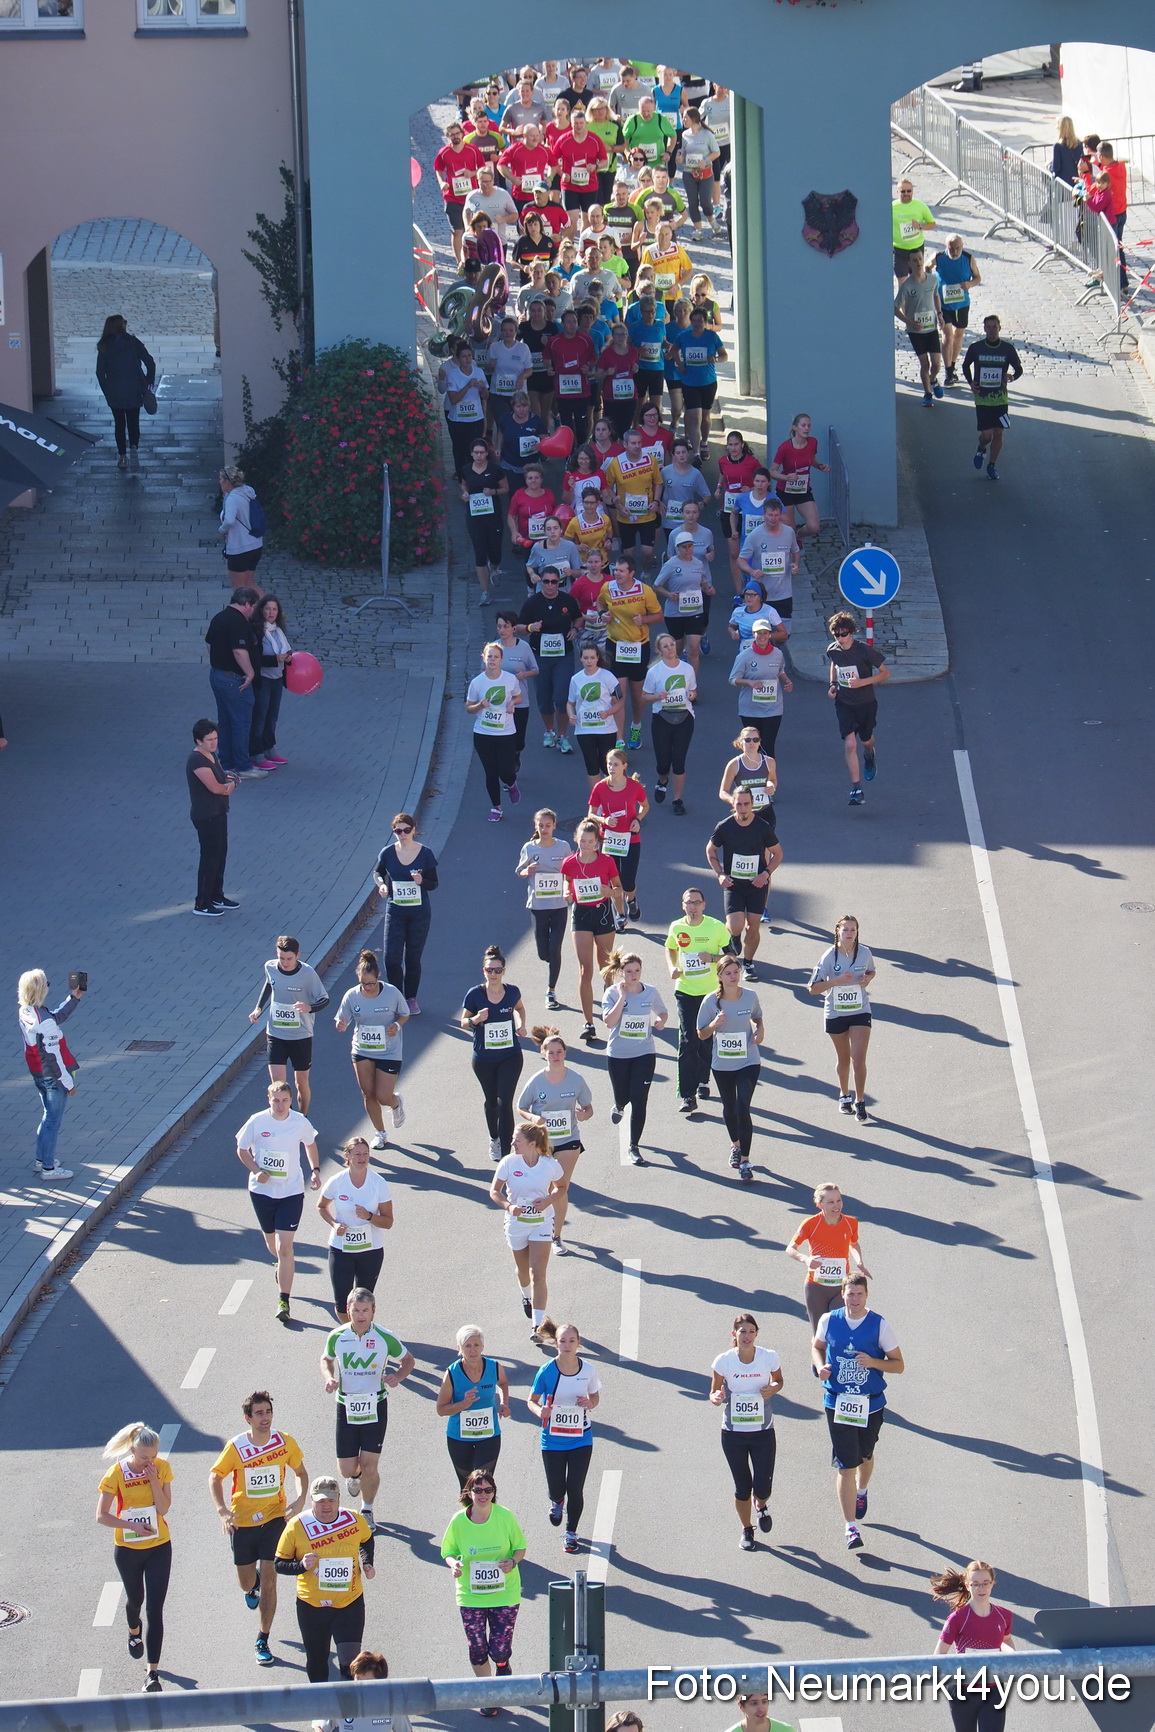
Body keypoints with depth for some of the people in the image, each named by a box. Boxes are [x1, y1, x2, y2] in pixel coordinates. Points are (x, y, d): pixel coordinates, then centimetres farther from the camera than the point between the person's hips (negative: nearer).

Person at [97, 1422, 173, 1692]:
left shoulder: (162, 1468, -10)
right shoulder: (117, 1474, -16)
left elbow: (164, 1508, -13)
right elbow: (102, 1516, -14)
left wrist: (154, 1480, -24)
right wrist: (132, 1526, -23)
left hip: (159, 1548, 0)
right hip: (127, 1549, 0)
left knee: (155, 1609, -7)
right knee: (135, 1598, 22)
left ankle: (152, 1672, -7)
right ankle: (134, 1631, 58)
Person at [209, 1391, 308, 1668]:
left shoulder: (285, 1442, -9)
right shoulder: (236, 1447, -14)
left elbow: (300, 1472, 7)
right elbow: (215, 1477, -2)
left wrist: (300, 1500, -11)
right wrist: (222, 1510, -16)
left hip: (274, 1518, 0)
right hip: (242, 1521, 0)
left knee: (269, 1581, -6)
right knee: (247, 1584, 12)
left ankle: (263, 1641, 6)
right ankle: (253, 1583, 52)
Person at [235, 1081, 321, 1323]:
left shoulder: (300, 1122, -8)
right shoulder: (257, 1122, -11)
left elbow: (310, 1144, 13)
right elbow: (242, 1149, 1)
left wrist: (315, 1171, 1)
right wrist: (256, 1171, -15)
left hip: (291, 1192, -2)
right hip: (262, 1191, 2)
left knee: (285, 1247, -10)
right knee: (271, 1242, 20)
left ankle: (283, 1302, -8)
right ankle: (281, 1266, 56)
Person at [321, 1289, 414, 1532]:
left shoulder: (385, 1338, -10)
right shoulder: (337, 1337, -7)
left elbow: (408, 1360, 6)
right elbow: (326, 1359, 13)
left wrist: (397, 1377, -15)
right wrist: (329, 1377, -8)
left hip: (375, 1406, -1)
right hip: (346, 1407, 1)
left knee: (369, 1466, -5)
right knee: (347, 1468, 3)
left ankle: (367, 1511, 21)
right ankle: (355, 1476, 43)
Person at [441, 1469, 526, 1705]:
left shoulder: (505, 1517, -9)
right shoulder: (459, 1521, -8)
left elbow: (520, 1547, 3)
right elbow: (448, 1551, 5)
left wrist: (513, 1561, -19)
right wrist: (453, 1564, -18)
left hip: (505, 1594, -1)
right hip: (470, 1595, 1)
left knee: (500, 1650, -2)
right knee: (477, 1650, 5)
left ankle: (502, 1665, 37)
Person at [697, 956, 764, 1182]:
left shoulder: (750, 997, -8)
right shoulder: (711, 1001, -12)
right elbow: (701, 1034, -5)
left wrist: (759, 1030, -7)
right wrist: (714, 1024, -25)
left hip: (748, 1062, -1)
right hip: (722, 1064, 1)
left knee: (743, 1108, -12)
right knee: (729, 1108, 17)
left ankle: (744, 1160, -7)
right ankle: (736, 1145, 45)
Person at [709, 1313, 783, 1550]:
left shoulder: (769, 1358, -10)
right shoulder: (724, 1361, -11)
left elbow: (778, 1380, 9)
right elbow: (714, 1391, 0)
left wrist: (773, 1388, -14)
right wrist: (716, 1397, -24)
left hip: (763, 1432, 0)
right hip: (733, 1433, 0)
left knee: (763, 1487, -3)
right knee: (742, 1487, 8)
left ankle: (761, 1507, 35)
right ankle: (747, 1531, 32)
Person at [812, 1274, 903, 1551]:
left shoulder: (879, 1325, -10)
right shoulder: (828, 1320, -6)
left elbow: (898, 1365, -5)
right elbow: (818, 1346, 13)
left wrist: (873, 1362, -24)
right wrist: (820, 1366, -8)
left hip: (871, 1403, 1)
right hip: (838, 1404, -1)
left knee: (865, 1456, 23)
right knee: (846, 1466, -7)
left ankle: (861, 1492, 57)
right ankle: (851, 1528, -5)